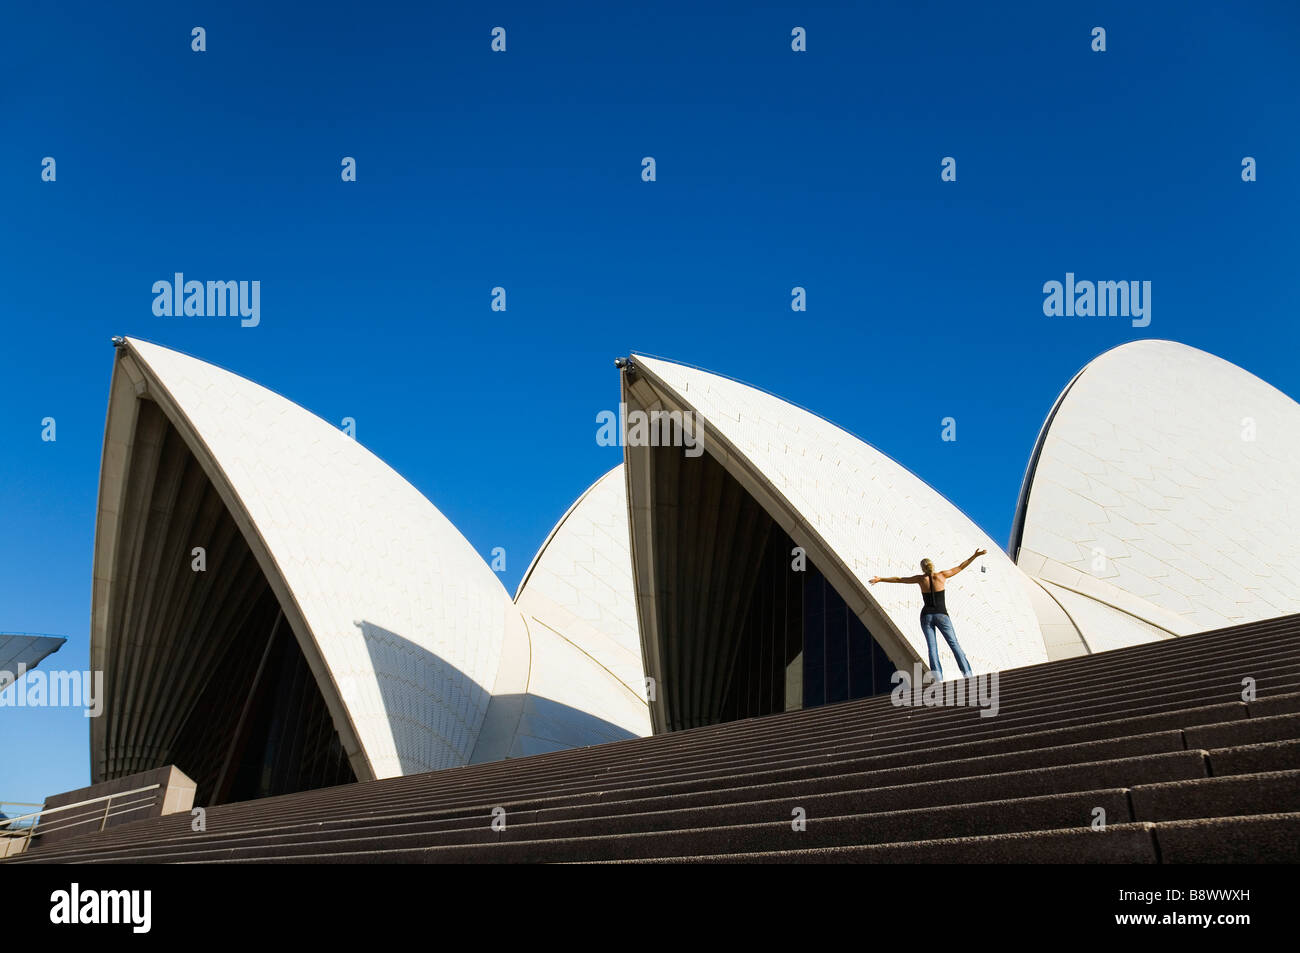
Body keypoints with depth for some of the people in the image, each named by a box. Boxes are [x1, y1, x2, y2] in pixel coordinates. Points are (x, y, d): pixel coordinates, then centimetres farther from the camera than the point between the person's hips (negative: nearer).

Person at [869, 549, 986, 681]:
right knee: (954, 644, -1)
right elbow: (960, 567, 5)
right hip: (941, 615, -1)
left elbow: (898, 579, 10)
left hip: (926, 616, 1)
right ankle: (967, 672, -9)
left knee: (932, 646, -2)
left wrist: (880, 579, 19)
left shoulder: (921, 579, 3)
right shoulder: (941, 576, 0)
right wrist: (975, 556, 12)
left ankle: (938, 675, -13)